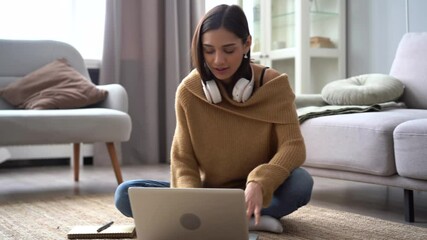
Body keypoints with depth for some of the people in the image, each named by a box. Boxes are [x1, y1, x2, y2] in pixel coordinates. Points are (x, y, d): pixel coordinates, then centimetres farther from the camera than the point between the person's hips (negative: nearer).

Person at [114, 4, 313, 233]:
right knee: (125, 194, -22)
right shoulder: (189, 91, -9)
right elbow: (182, 159, -9)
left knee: (301, 182, -34)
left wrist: (259, 184, -39)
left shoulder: (274, 85, -11)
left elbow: (293, 146, -20)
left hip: (254, 192, -2)